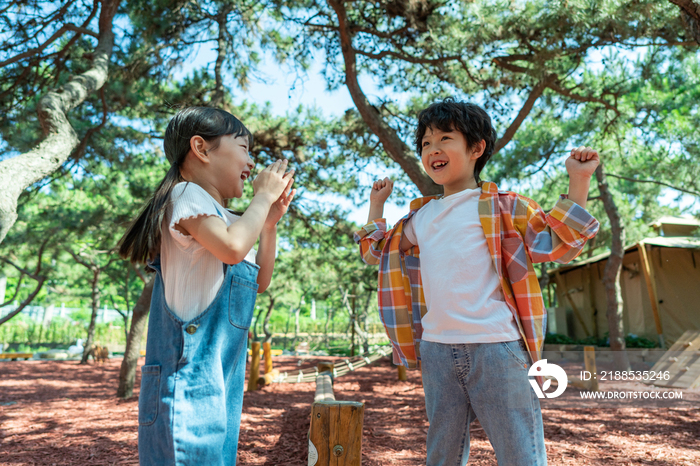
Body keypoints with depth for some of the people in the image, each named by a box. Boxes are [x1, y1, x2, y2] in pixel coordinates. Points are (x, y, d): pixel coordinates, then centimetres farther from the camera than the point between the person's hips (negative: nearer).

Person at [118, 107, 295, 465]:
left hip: (221, 374, 9)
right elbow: (233, 247, -29)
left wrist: (270, 223, 10)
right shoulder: (186, 195, -9)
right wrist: (263, 196, -12)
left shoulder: (223, 217, 17)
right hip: (189, 374, -9)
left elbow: (260, 282, 19)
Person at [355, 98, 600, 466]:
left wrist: (578, 181, -8)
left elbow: (558, 245, -3)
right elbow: (376, 251, 29)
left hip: (496, 346, -4)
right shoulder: (420, 218, 15)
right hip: (437, 350, 5)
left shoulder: (503, 207, 1)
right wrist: (376, 204, 29)